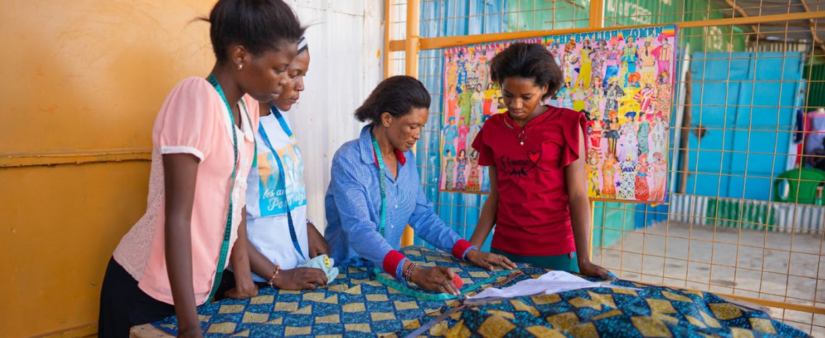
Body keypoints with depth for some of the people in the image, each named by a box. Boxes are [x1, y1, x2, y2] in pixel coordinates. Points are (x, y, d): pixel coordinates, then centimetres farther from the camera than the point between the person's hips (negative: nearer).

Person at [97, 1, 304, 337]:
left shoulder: (247, 106, 2)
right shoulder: (195, 97, -21)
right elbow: (177, 216, -24)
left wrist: (242, 272, 10)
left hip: (201, 286, 7)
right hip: (146, 289, -7)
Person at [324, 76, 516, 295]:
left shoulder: (406, 158, 4)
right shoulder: (348, 160, -16)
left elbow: (423, 216, 8)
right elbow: (359, 230, -26)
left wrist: (469, 252, -3)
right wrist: (413, 271, -37)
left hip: (390, 272, 5)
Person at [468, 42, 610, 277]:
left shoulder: (565, 124, -7)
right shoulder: (493, 128, 4)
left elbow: (577, 196, -10)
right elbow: (495, 196, 6)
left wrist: (583, 260, -17)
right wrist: (470, 248, -1)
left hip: (554, 253, -3)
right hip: (503, 250, 4)